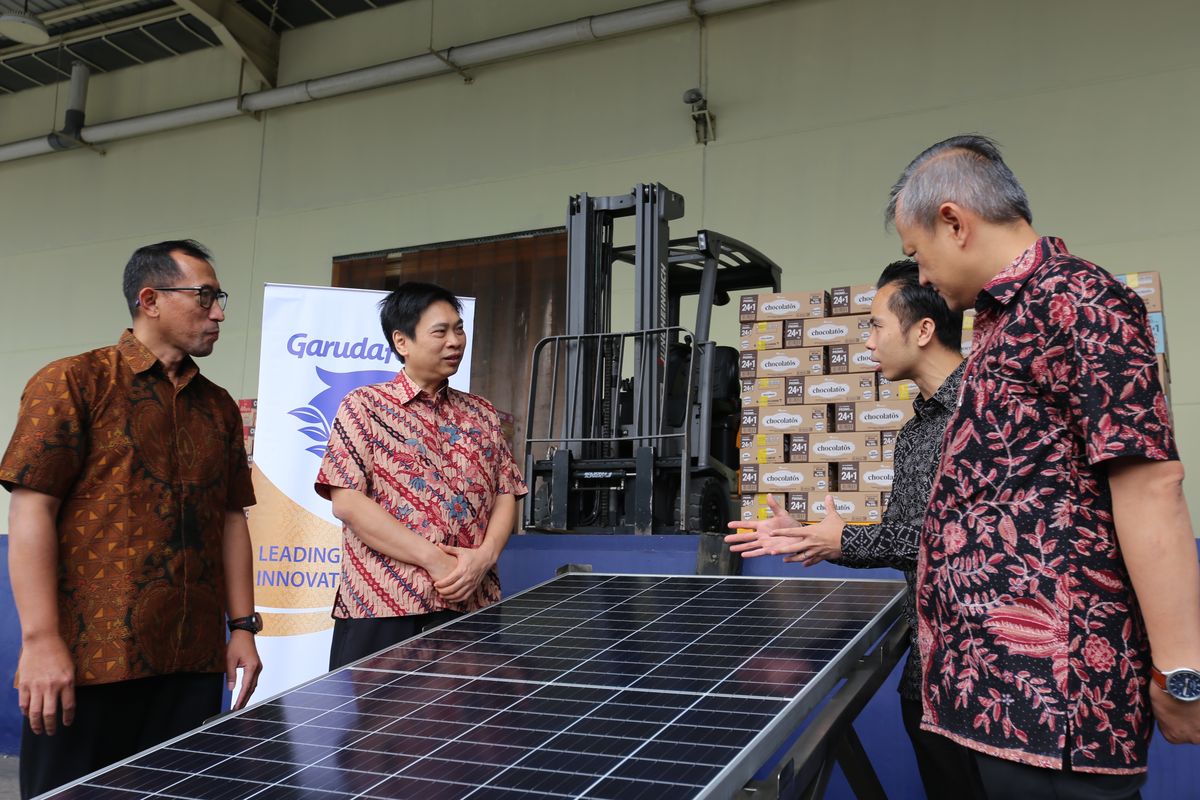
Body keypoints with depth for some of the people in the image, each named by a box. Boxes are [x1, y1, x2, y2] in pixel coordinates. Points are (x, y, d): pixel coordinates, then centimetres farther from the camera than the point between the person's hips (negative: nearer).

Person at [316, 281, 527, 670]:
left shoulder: (482, 414, 16)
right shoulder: (364, 406, 1)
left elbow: (506, 496, 12)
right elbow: (346, 503, -9)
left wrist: (484, 557, -9)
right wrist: (434, 559, -14)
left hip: (473, 605, 4)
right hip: (381, 609, -4)